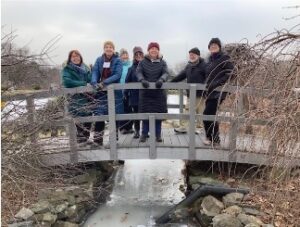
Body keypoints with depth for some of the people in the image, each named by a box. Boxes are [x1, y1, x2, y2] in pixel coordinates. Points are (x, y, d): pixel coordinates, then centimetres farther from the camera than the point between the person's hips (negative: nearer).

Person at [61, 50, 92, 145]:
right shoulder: (67, 69, 0)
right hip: (75, 98, -5)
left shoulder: (85, 68, 15)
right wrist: (82, 83, -16)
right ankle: (81, 140, 0)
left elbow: (90, 79, 15)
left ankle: (86, 138, 21)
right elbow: (67, 81, -16)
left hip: (86, 96, 5)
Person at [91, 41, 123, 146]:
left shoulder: (117, 60, -1)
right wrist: (95, 83, -22)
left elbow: (117, 75, -13)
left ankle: (114, 137, 19)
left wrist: (105, 82, -24)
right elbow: (94, 72, -1)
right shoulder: (99, 60, 8)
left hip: (114, 91, -2)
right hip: (101, 91, 2)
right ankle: (98, 138, 2)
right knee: (99, 114, -5)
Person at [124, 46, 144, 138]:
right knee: (136, 113, 10)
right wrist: (126, 93, -1)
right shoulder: (132, 68, 4)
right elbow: (127, 81, 3)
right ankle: (136, 131, 22)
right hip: (134, 95, 1)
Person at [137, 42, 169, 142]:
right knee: (145, 113, 2)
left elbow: (165, 73, -7)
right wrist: (142, 80, -28)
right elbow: (138, 72, -7)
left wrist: (161, 79, -29)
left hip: (159, 92, 0)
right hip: (145, 92, 0)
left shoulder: (162, 62, 5)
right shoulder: (143, 62, 5)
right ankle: (144, 133, 16)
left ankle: (158, 134, 17)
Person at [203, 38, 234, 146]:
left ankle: (212, 138, 5)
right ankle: (214, 138, 22)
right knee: (211, 115, 10)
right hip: (211, 92, 7)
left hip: (218, 92, -7)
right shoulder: (210, 59, 16)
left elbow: (229, 74, -14)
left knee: (207, 114, -9)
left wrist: (215, 84, -19)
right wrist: (208, 85, 11)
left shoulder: (224, 58, -6)